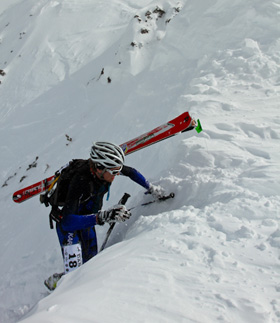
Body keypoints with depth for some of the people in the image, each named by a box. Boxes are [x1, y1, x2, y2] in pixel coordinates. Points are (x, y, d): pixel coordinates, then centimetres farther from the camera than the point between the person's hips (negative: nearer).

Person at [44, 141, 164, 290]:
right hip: (69, 225, -6)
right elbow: (67, 222, -49)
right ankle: (54, 281, 20)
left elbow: (131, 172, 3)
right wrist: (102, 217, -58)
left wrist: (151, 188, 9)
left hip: (88, 221, 7)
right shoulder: (81, 182, -40)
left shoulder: (108, 168, -21)